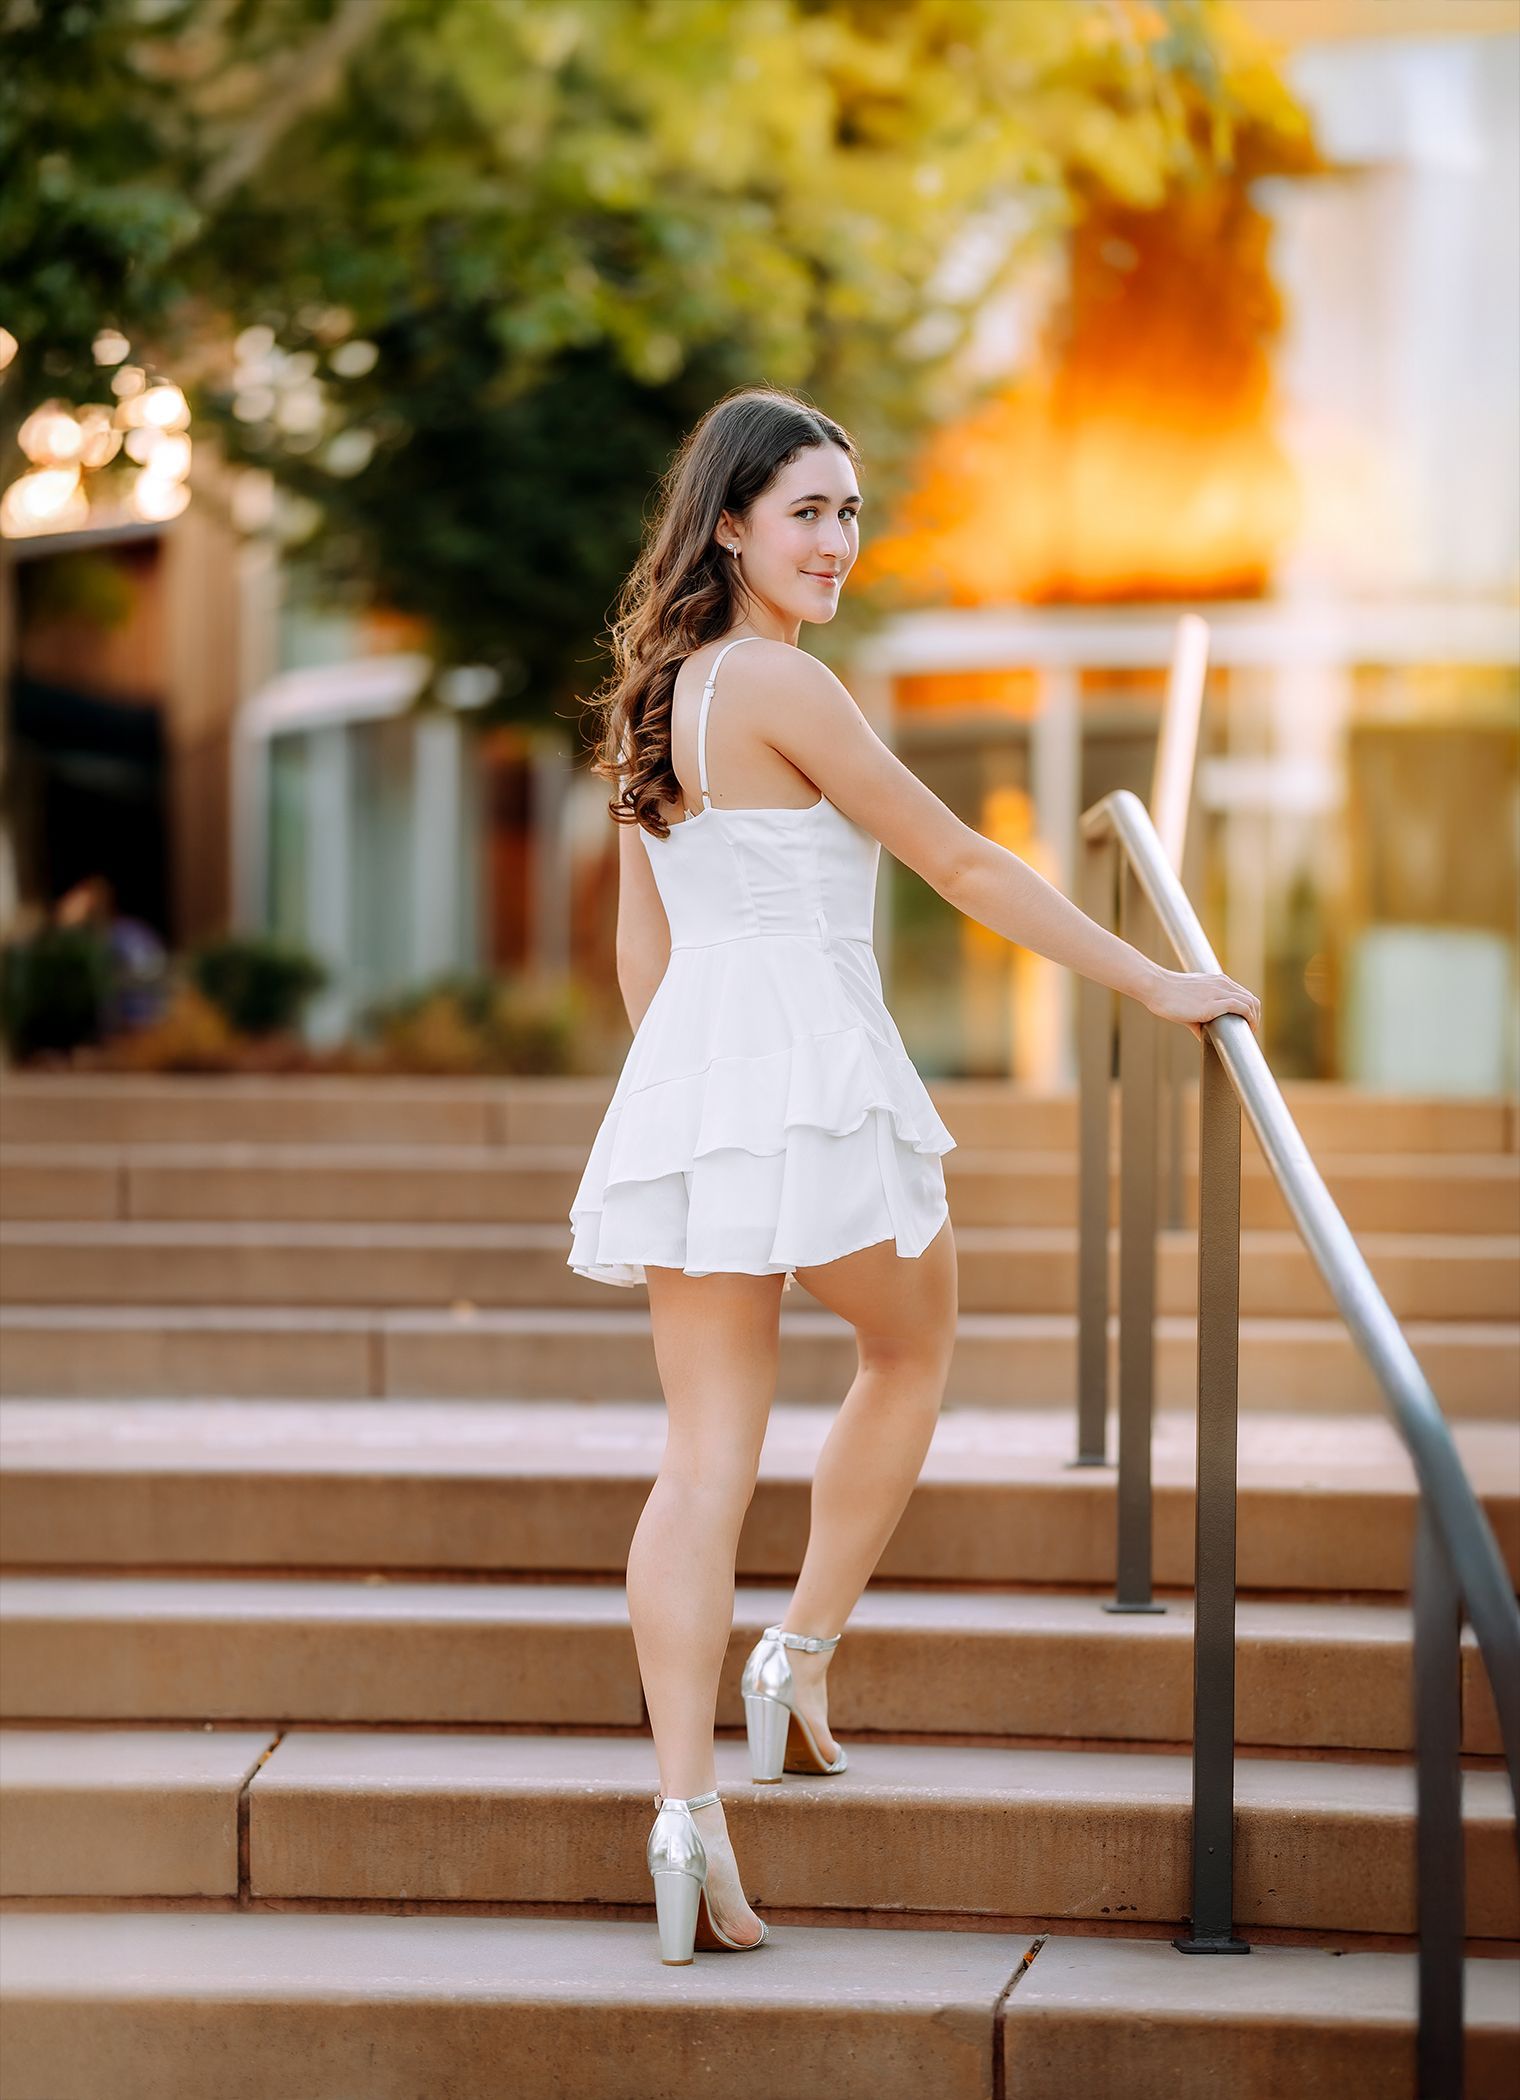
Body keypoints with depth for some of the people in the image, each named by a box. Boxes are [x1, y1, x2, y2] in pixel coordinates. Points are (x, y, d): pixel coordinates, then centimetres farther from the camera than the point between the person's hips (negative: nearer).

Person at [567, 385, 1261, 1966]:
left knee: (705, 1449, 2)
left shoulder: (658, 695, 13)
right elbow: (960, 864, -10)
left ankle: (685, 1804, -7)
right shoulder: (777, 685, -12)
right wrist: (1154, 985, -4)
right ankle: (801, 1656, 21)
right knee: (912, 1347, 21)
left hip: (680, 1078, 7)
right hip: (807, 1065, -7)